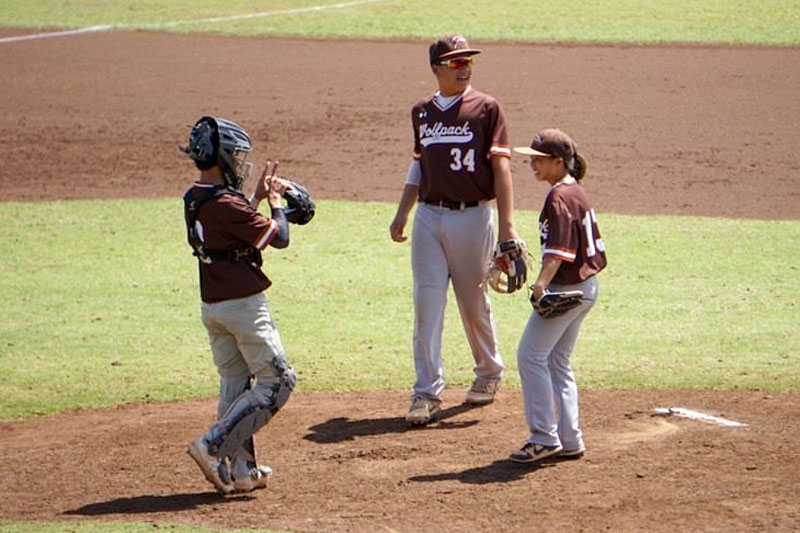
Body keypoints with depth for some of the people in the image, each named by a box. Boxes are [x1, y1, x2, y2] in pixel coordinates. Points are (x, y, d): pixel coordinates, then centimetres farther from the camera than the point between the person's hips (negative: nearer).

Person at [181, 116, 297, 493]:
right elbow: (279, 237, -12)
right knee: (276, 382, 0)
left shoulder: (194, 200, 5)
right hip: (244, 305, -9)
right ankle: (213, 446, -8)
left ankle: (241, 471, 14)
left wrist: (258, 197, 21)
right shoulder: (228, 205, -21)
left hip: (211, 307, 9)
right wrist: (276, 205, 5)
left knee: (234, 384, 14)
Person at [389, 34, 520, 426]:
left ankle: (489, 372, 31)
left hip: (472, 216, -3)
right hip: (429, 216, 3)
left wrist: (506, 223, -16)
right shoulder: (422, 112, 10)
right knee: (426, 304, -4)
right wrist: (402, 213, 16)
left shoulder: (485, 108, -3)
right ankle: (427, 393, -5)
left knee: (473, 303, 7)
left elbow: (500, 165, -8)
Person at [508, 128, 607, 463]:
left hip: (566, 288, -10)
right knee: (557, 362, 14)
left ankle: (544, 438, -8)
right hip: (586, 288, 10)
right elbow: (591, 242, 22)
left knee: (531, 355, -7)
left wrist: (543, 282, -39)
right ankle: (569, 440, 14)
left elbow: (560, 248, -27)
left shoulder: (559, 197, -15)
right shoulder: (576, 191, 15)